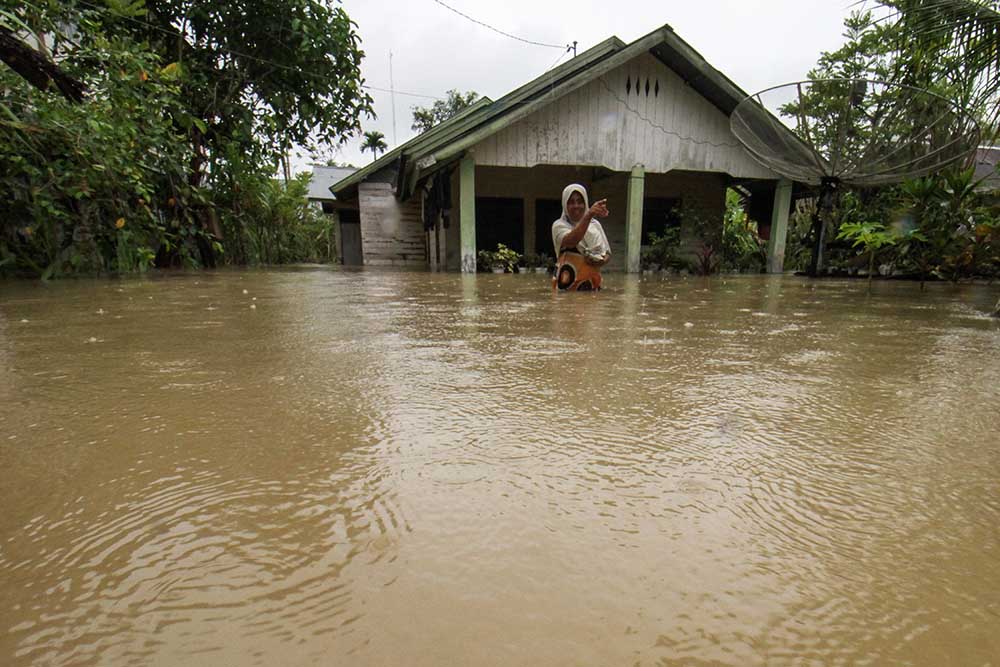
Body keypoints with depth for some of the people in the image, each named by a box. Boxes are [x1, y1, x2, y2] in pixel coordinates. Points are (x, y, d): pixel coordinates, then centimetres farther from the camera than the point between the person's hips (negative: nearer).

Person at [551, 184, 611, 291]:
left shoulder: (595, 224, 10)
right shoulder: (559, 225, -3)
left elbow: (607, 254, 13)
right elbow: (571, 241, -26)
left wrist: (601, 261, -11)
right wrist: (588, 216, -39)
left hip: (593, 283, 4)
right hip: (568, 284, -4)